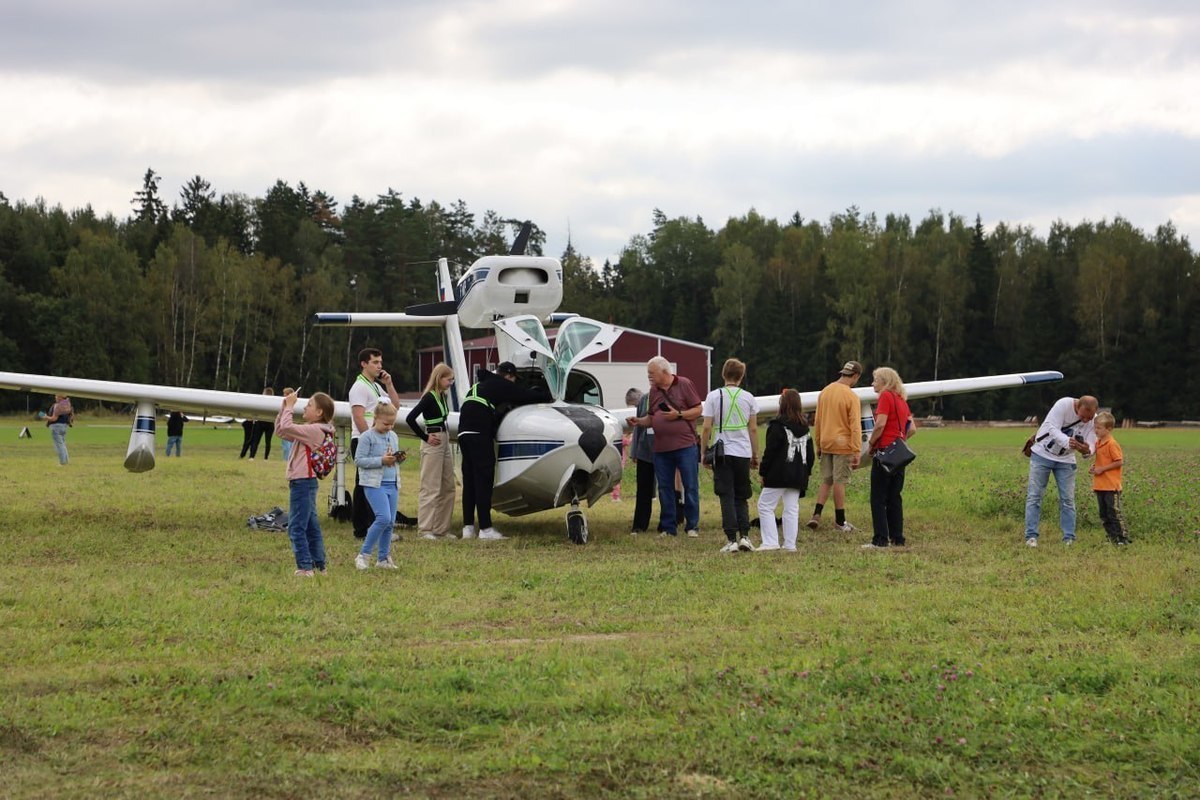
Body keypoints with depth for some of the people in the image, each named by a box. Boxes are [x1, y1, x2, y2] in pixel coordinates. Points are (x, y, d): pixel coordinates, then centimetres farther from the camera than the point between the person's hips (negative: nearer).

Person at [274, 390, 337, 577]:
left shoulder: (315, 430, -14)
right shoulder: (308, 430, 16)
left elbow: (286, 427, -24)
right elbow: (280, 429, 20)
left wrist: (289, 406, -12)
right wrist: (285, 406, 12)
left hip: (303, 482, -11)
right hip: (305, 482, 11)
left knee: (296, 527, -11)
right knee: (311, 527, 14)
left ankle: (305, 567, -13)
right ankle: (319, 565, 19)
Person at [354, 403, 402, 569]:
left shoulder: (393, 436, 14)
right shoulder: (367, 437, -7)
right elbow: (359, 460, -11)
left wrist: (399, 458, 1)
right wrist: (381, 460, -18)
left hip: (392, 484, 7)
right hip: (374, 484, -7)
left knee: (390, 522, 6)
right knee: (384, 518, -18)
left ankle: (384, 558, 17)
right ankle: (364, 554, -7)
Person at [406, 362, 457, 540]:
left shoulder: (442, 396, 11)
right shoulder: (429, 397, -14)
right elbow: (410, 418, -22)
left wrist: (446, 435, 7)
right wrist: (425, 438, -15)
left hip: (444, 442, 9)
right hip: (432, 445, -9)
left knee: (448, 488, 12)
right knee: (430, 488, -6)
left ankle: (442, 528, 18)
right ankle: (425, 529, -3)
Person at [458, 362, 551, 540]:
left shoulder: (478, 385, 28)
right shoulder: (501, 385, 4)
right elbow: (526, 396, 4)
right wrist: (546, 396, 21)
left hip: (464, 432, 8)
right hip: (479, 434, -8)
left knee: (469, 480, 11)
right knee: (483, 480, -6)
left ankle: (468, 527, 10)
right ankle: (485, 528, -8)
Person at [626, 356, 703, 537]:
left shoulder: (684, 385, -2)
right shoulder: (654, 391, 13)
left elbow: (698, 409, -3)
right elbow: (651, 418, 17)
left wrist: (678, 414, -15)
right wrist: (638, 421, -2)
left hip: (685, 446, -5)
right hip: (661, 448, 5)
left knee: (690, 487, -2)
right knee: (665, 489, 6)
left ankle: (692, 526, 5)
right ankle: (668, 528, 13)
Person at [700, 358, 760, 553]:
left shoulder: (714, 396, -3)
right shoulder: (748, 398, 3)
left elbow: (706, 428, -4)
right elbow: (753, 429, 6)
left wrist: (704, 452, 6)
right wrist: (755, 455, 14)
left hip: (722, 454, -2)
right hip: (743, 453, 2)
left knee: (727, 498, 0)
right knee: (741, 498, 12)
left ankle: (732, 540, -6)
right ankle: (744, 535, -1)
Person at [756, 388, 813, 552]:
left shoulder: (777, 426, -11)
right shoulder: (805, 428, 10)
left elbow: (770, 451, -12)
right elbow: (810, 453, 15)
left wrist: (763, 472, -5)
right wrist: (806, 472, 22)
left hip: (779, 475, -7)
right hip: (798, 476, 7)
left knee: (765, 506, 0)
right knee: (792, 509, 9)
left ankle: (770, 542, -8)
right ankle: (790, 544, 6)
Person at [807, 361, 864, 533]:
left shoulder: (824, 392, 6)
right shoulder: (851, 397, -14)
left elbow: (817, 421, 12)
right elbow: (855, 426, -16)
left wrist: (818, 445, 19)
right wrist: (857, 452, -15)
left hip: (826, 444, 6)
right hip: (843, 445, -6)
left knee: (826, 481, 12)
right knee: (839, 482, 0)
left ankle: (816, 515, 0)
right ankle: (839, 520, 8)